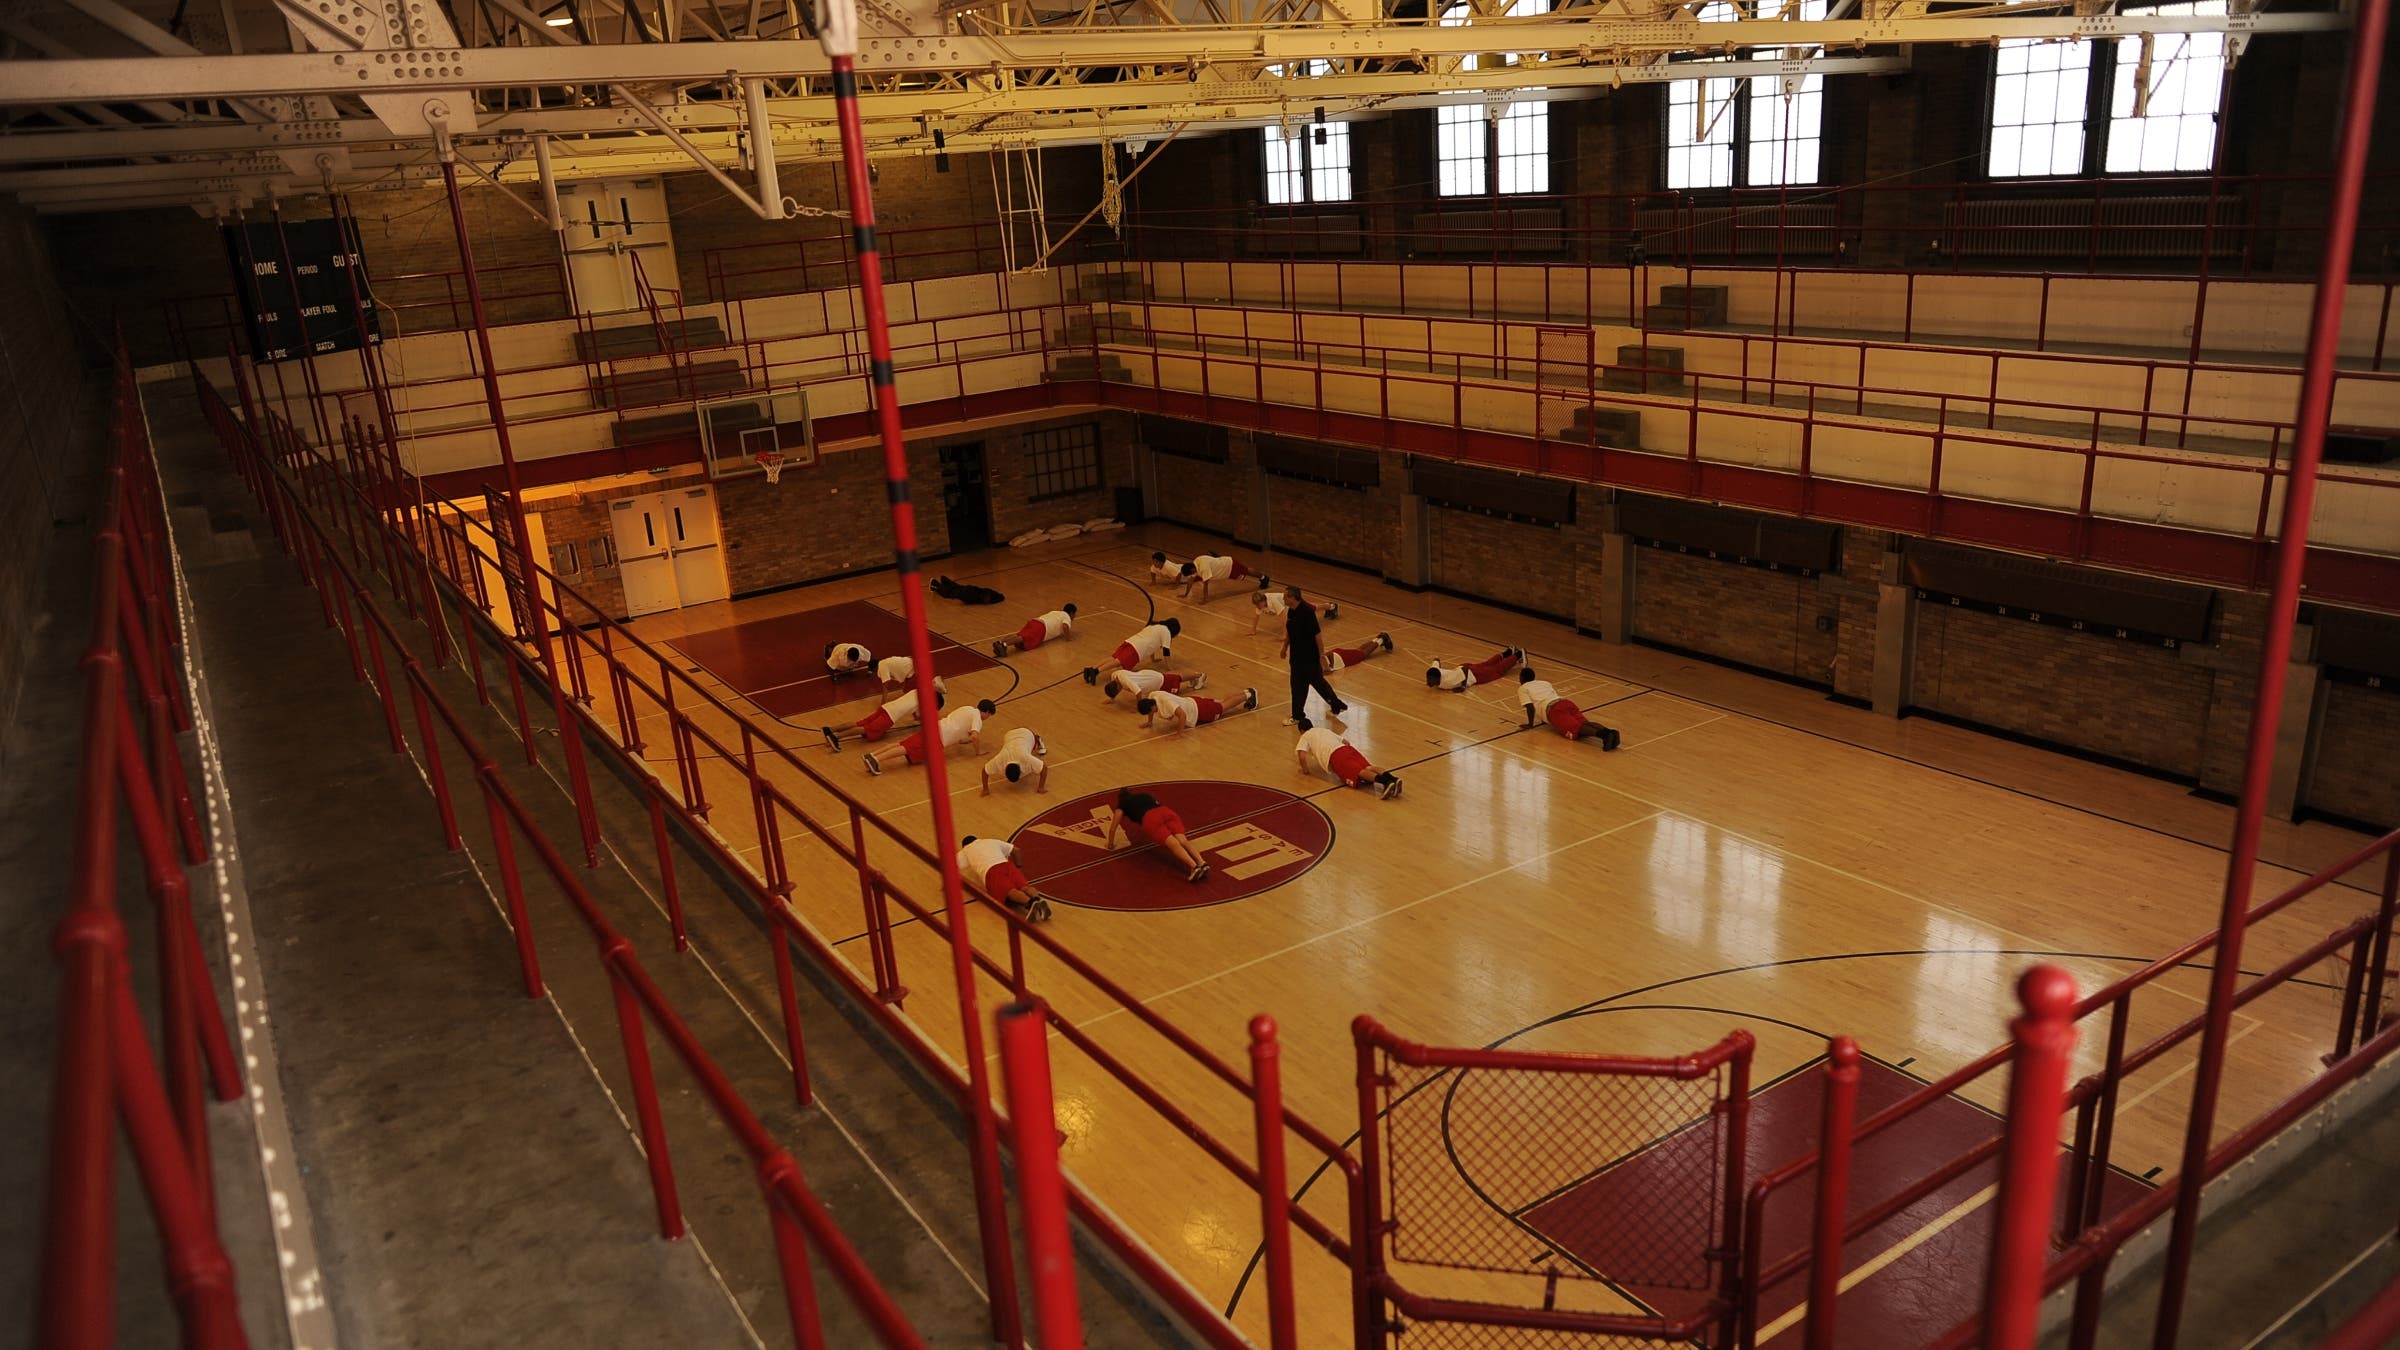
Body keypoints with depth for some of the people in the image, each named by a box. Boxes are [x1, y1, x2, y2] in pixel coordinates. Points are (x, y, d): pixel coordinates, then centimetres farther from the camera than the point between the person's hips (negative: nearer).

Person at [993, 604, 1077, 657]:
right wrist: (1068, 635, 12)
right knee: (1024, 638, -28)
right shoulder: (1067, 617, 15)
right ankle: (1004, 644, -54)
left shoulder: (1055, 612, 40)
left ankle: (1000, 643, -43)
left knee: (1019, 636, -16)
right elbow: (1065, 627, -6)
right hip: (1041, 628, -7)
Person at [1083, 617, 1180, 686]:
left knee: (1113, 659, -7)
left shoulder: (1154, 626, 36)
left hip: (1129, 641, 8)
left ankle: (1091, 668, -27)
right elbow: (1166, 650, 5)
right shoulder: (1166, 631, 10)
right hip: (1137, 649, -8)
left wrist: (1153, 658, 61)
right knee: (1119, 662, -23)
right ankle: (1097, 670, -44)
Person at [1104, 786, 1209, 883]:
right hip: (1167, 811, 4)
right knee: (1182, 840, -16)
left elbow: (1113, 828, 30)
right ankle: (1202, 863, -41)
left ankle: (1194, 866, -45)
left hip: (1150, 819, -4)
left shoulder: (1122, 804, 29)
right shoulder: (1145, 795, 42)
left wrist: (1111, 844, 45)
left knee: (1173, 844, -23)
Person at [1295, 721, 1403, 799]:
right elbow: (1347, 742, 43)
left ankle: (1384, 781, -53)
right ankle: (1392, 778, -42)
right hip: (1347, 749, 6)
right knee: (1367, 768, -13)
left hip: (1334, 756, -6)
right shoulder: (1325, 730, 41)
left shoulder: (1305, 737, 22)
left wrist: (1305, 770, 18)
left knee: (1358, 773, -26)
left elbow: (1302, 755, 3)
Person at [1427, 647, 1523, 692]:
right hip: (1461, 668, 7)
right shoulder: (1433, 670, -25)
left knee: (1499, 669, 19)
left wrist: (1463, 686, -40)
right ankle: (1507, 652, 56)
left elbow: (1465, 670, -43)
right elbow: (1436, 660, -4)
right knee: (1487, 664, 33)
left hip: (1473, 674, -7)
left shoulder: (1448, 681, -45)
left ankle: (1518, 655, 41)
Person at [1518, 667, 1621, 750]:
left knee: (1575, 729, -26)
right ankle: (1609, 731, -43)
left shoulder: (1522, 689, 17)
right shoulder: (1544, 682, 37)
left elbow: (1530, 707, 2)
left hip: (1554, 709, -7)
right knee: (1584, 723, -14)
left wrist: (1530, 724, 14)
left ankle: (1601, 733, -53)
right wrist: (1546, 717, 50)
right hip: (1566, 701, 7)